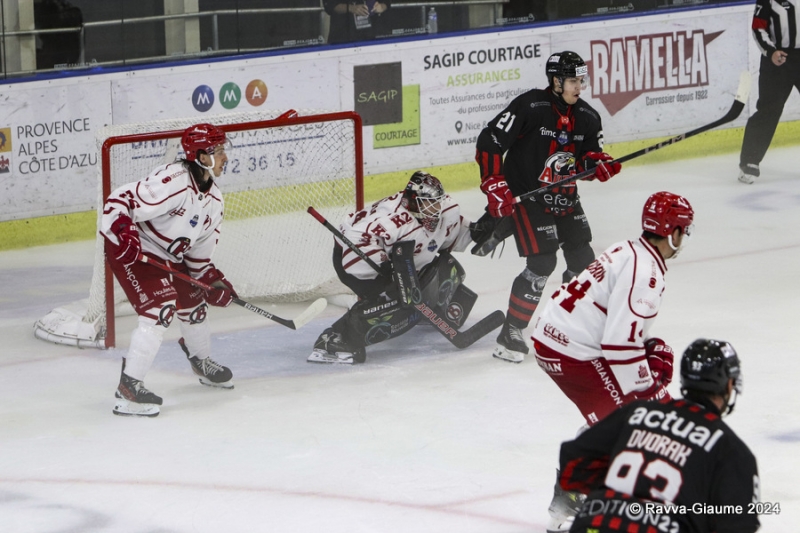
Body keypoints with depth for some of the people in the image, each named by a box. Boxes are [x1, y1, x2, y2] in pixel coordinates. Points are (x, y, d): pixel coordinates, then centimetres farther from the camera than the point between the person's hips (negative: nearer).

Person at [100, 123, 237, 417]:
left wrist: (212, 278, -1)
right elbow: (119, 201, -30)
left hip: (168, 256, 10)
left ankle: (203, 363, 48)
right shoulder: (173, 181, -28)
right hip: (131, 251, -10)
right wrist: (123, 234, -42)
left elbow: (199, 249, 11)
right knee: (160, 309, -22)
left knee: (193, 302, 19)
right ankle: (128, 388, -19)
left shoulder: (213, 197, 3)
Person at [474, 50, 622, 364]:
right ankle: (510, 335, -6)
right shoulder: (529, 107, -19)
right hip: (527, 197, -7)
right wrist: (495, 188, -22)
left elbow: (588, 155, 10)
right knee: (541, 264, -16)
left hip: (564, 198, 7)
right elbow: (489, 142, -18)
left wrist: (599, 163, -15)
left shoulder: (587, 117, 1)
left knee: (582, 259, 8)